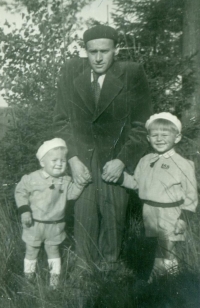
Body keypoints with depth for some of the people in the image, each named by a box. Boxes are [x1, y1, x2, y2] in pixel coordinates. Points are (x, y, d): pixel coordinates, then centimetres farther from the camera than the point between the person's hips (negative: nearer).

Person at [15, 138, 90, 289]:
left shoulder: (65, 180, -7)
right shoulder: (32, 178, -16)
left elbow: (72, 194, -8)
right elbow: (20, 192, -9)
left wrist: (80, 183, -22)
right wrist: (24, 211, -16)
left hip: (55, 225, 2)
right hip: (35, 224, -1)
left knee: (53, 249, 19)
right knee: (31, 250, 16)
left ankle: (55, 275, 37)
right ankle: (29, 274, 40)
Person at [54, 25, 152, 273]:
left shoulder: (132, 74, -9)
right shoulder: (71, 71, -3)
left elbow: (141, 125, -5)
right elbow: (62, 119, 2)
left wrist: (122, 160, -14)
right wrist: (72, 158, -8)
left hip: (117, 158, -1)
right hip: (81, 157, 1)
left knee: (114, 216, 7)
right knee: (84, 216, 1)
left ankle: (109, 266, 29)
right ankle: (84, 267, 22)